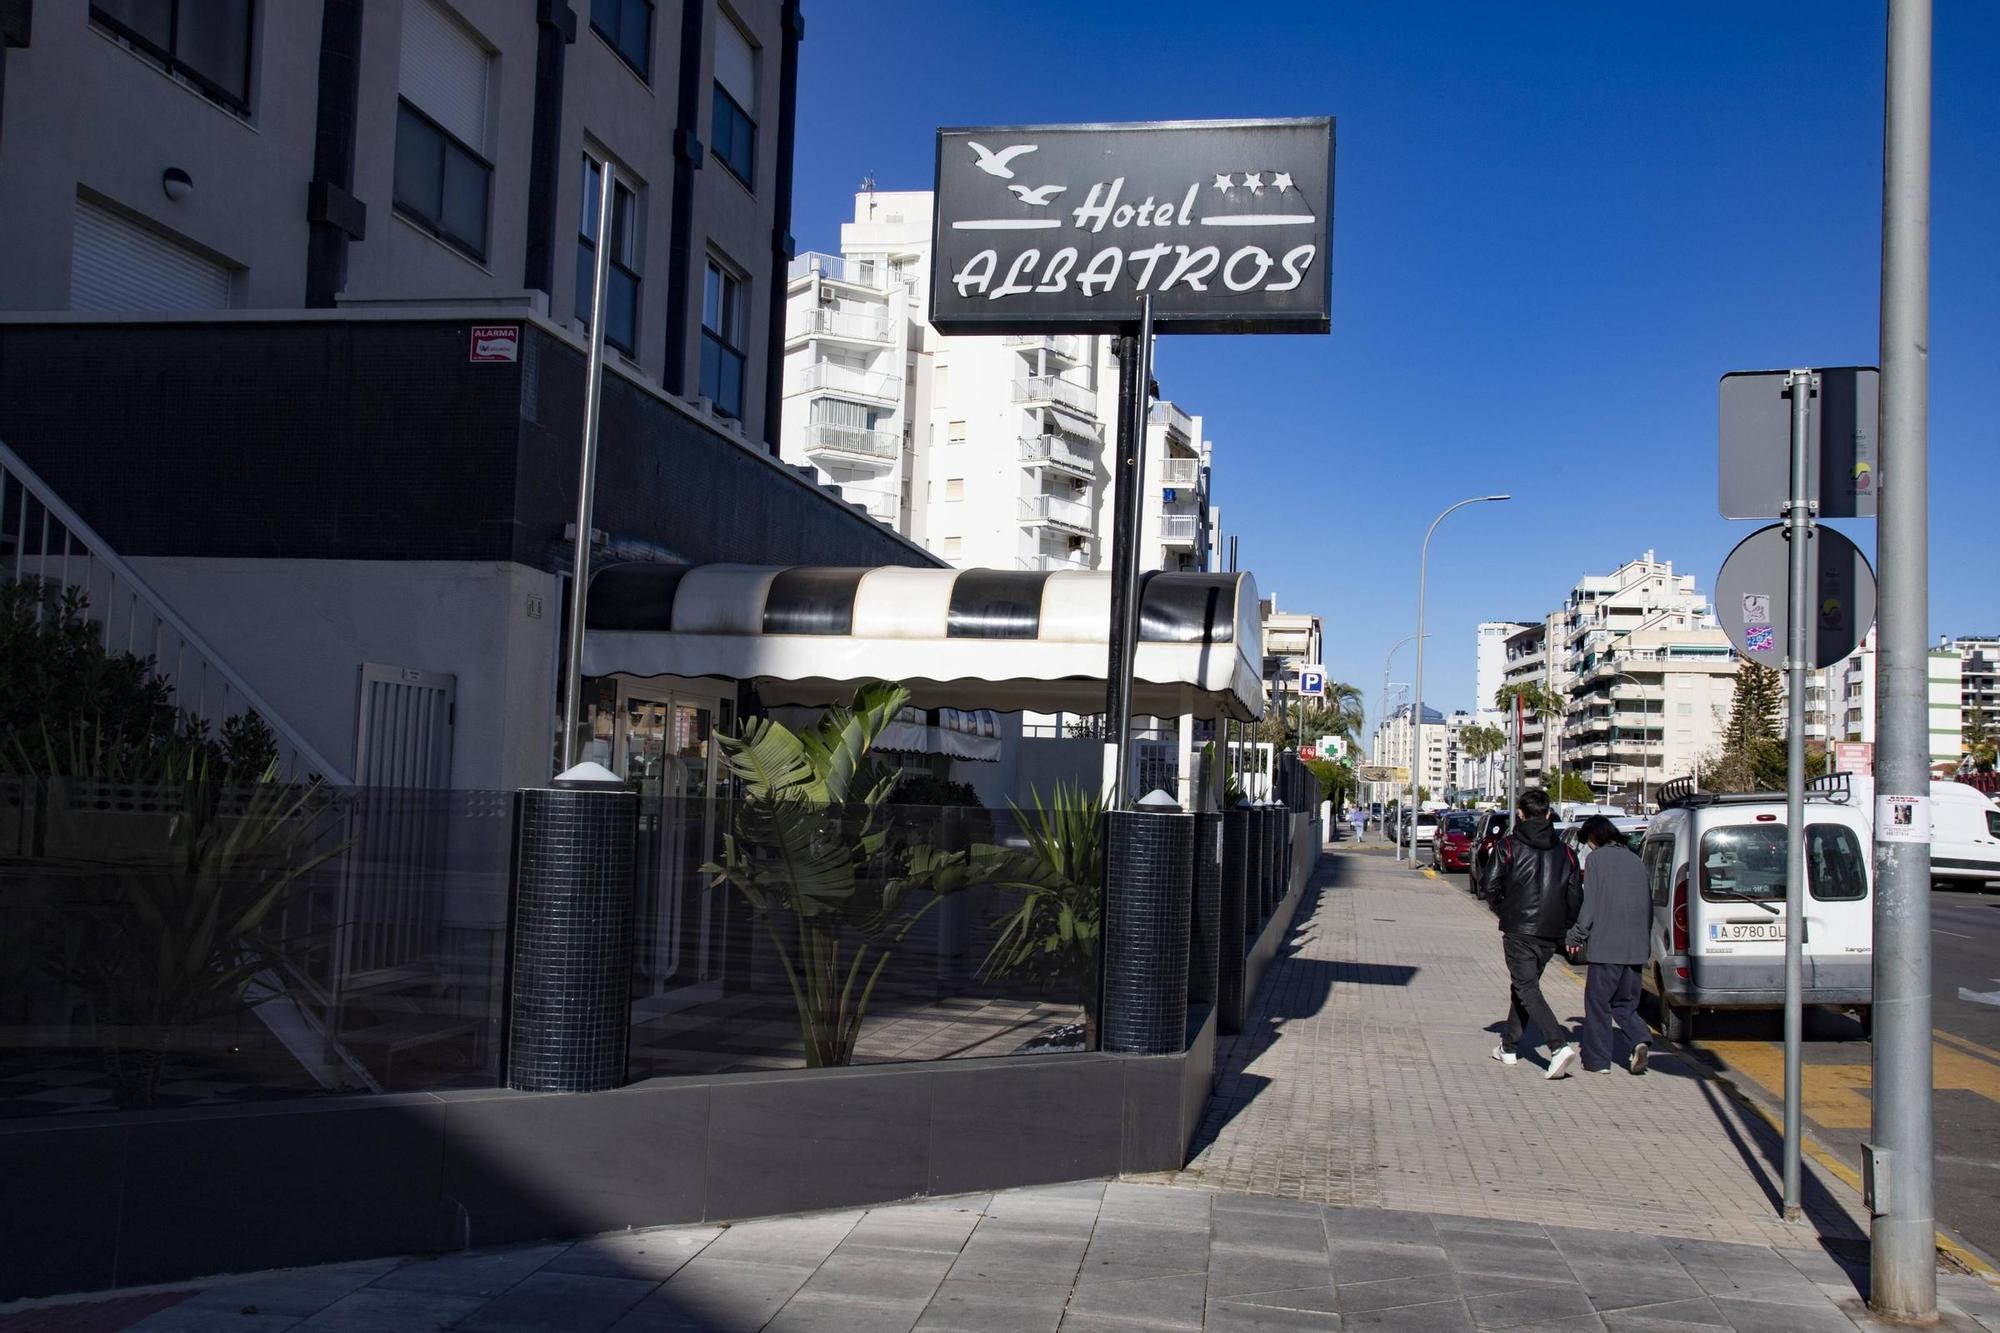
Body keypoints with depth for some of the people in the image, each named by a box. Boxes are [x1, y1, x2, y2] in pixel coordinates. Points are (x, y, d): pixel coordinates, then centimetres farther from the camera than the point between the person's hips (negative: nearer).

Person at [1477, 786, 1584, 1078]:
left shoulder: (1509, 846, -6)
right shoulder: (1564, 852, 9)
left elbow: (1489, 885, -10)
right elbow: (1576, 896, 6)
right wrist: (1564, 928, 14)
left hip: (1519, 931, -6)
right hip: (1550, 934, 6)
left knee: (1527, 990, -8)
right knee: (1523, 985, 19)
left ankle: (1560, 1046, -25)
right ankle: (1509, 1046, 27)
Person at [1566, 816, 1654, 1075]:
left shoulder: (1596, 859, -5)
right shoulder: (1636, 861, 13)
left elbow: (1590, 904, -10)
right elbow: (1648, 905, 15)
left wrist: (1575, 937, -2)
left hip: (1606, 945, -6)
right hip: (1635, 948, 6)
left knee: (1597, 1001, 5)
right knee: (1625, 1001, 17)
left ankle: (1598, 1060, 7)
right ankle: (1640, 1040, -7)